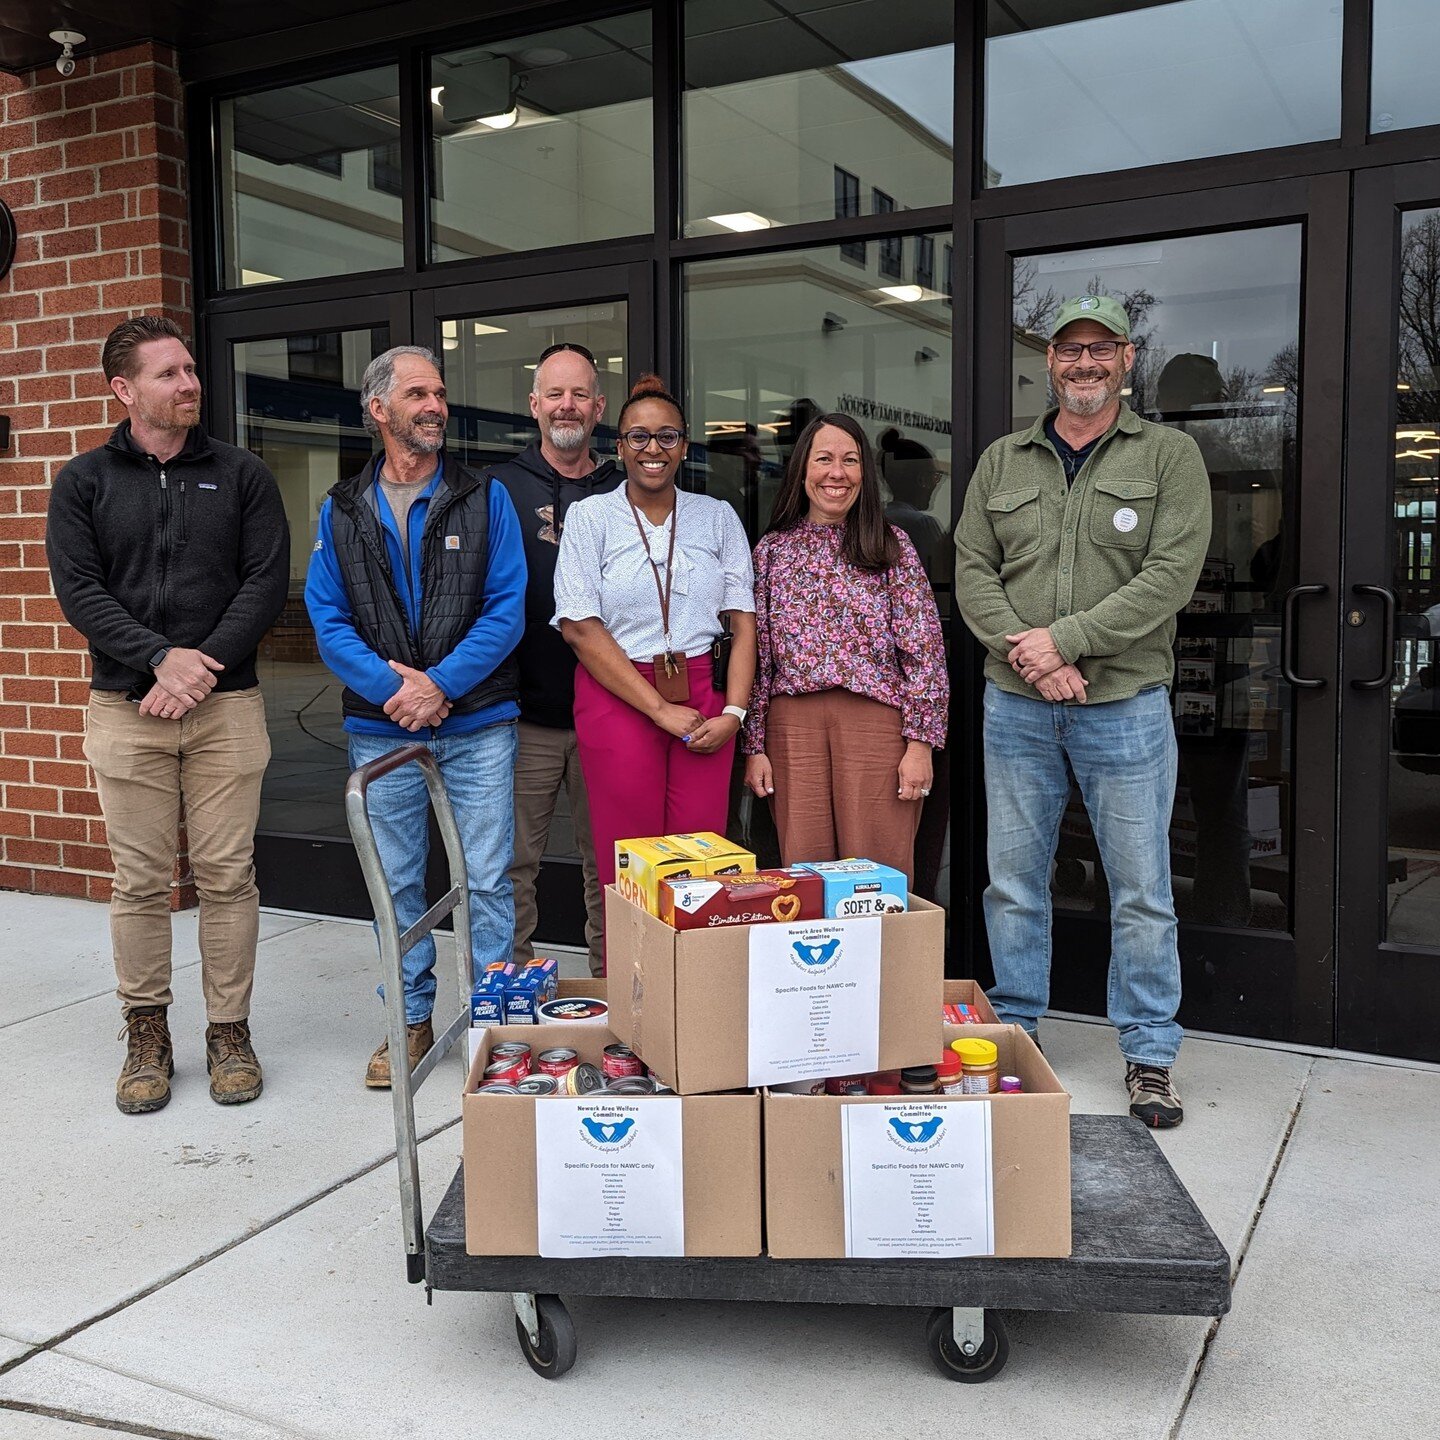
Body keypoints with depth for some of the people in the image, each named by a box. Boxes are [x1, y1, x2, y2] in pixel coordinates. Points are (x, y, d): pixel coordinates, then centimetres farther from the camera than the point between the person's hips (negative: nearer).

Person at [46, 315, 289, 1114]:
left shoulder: (241, 475, 7)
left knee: (227, 875, 1)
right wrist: (161, 658, -15)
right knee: (139, 881, 4)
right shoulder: (84, 481, 7)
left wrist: (203, 665, -12)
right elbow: (77, 589, -1)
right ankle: (147, 1035, 19)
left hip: (226, 705, 0)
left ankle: (229, 1032, 14)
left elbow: (268, 581, -1)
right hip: (125, 709, 0)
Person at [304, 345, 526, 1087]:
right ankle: (411, 1020, 26)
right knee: (396, 884, 11)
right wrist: (390, 688, -14)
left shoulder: (485, 497, 2)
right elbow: (327, 618, 0)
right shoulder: (342, 510, 6)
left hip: (478, 724, -2)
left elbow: (507, 608, -5)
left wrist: (441, 683, -15)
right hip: (381, 728, 2)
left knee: (487, 881, 2)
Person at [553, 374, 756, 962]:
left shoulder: (717, 517, 11)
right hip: (617, 699, -2)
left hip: (701, 699, 2)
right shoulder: (589, 517, 3)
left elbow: (743, 621, 8)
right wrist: (659, 710, -11)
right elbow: (579, 627, -6)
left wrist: (734, 712, -6)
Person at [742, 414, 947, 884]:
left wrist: (920, 742, -6)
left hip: (875, 719, -2)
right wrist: (754, 745, 6)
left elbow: (924, 649, 0)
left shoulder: (892, 545, 5)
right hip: (792, 725, 2)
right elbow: (757, 654, 10)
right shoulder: (772, 548, 11)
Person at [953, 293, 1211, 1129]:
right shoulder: (1002, 462, 11)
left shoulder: (1170, 456, 1)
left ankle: (1150, 1055, 17)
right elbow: (972, 570, 4)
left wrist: (1064, 640, -16)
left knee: (1142, 892, 4)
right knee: (1015, 881, 11)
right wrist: (1025, 653, -12)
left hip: (1126, 707, -2)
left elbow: (1171, 575, -10)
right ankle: (1016, 1031, 26)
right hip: (1016, 707, 3)